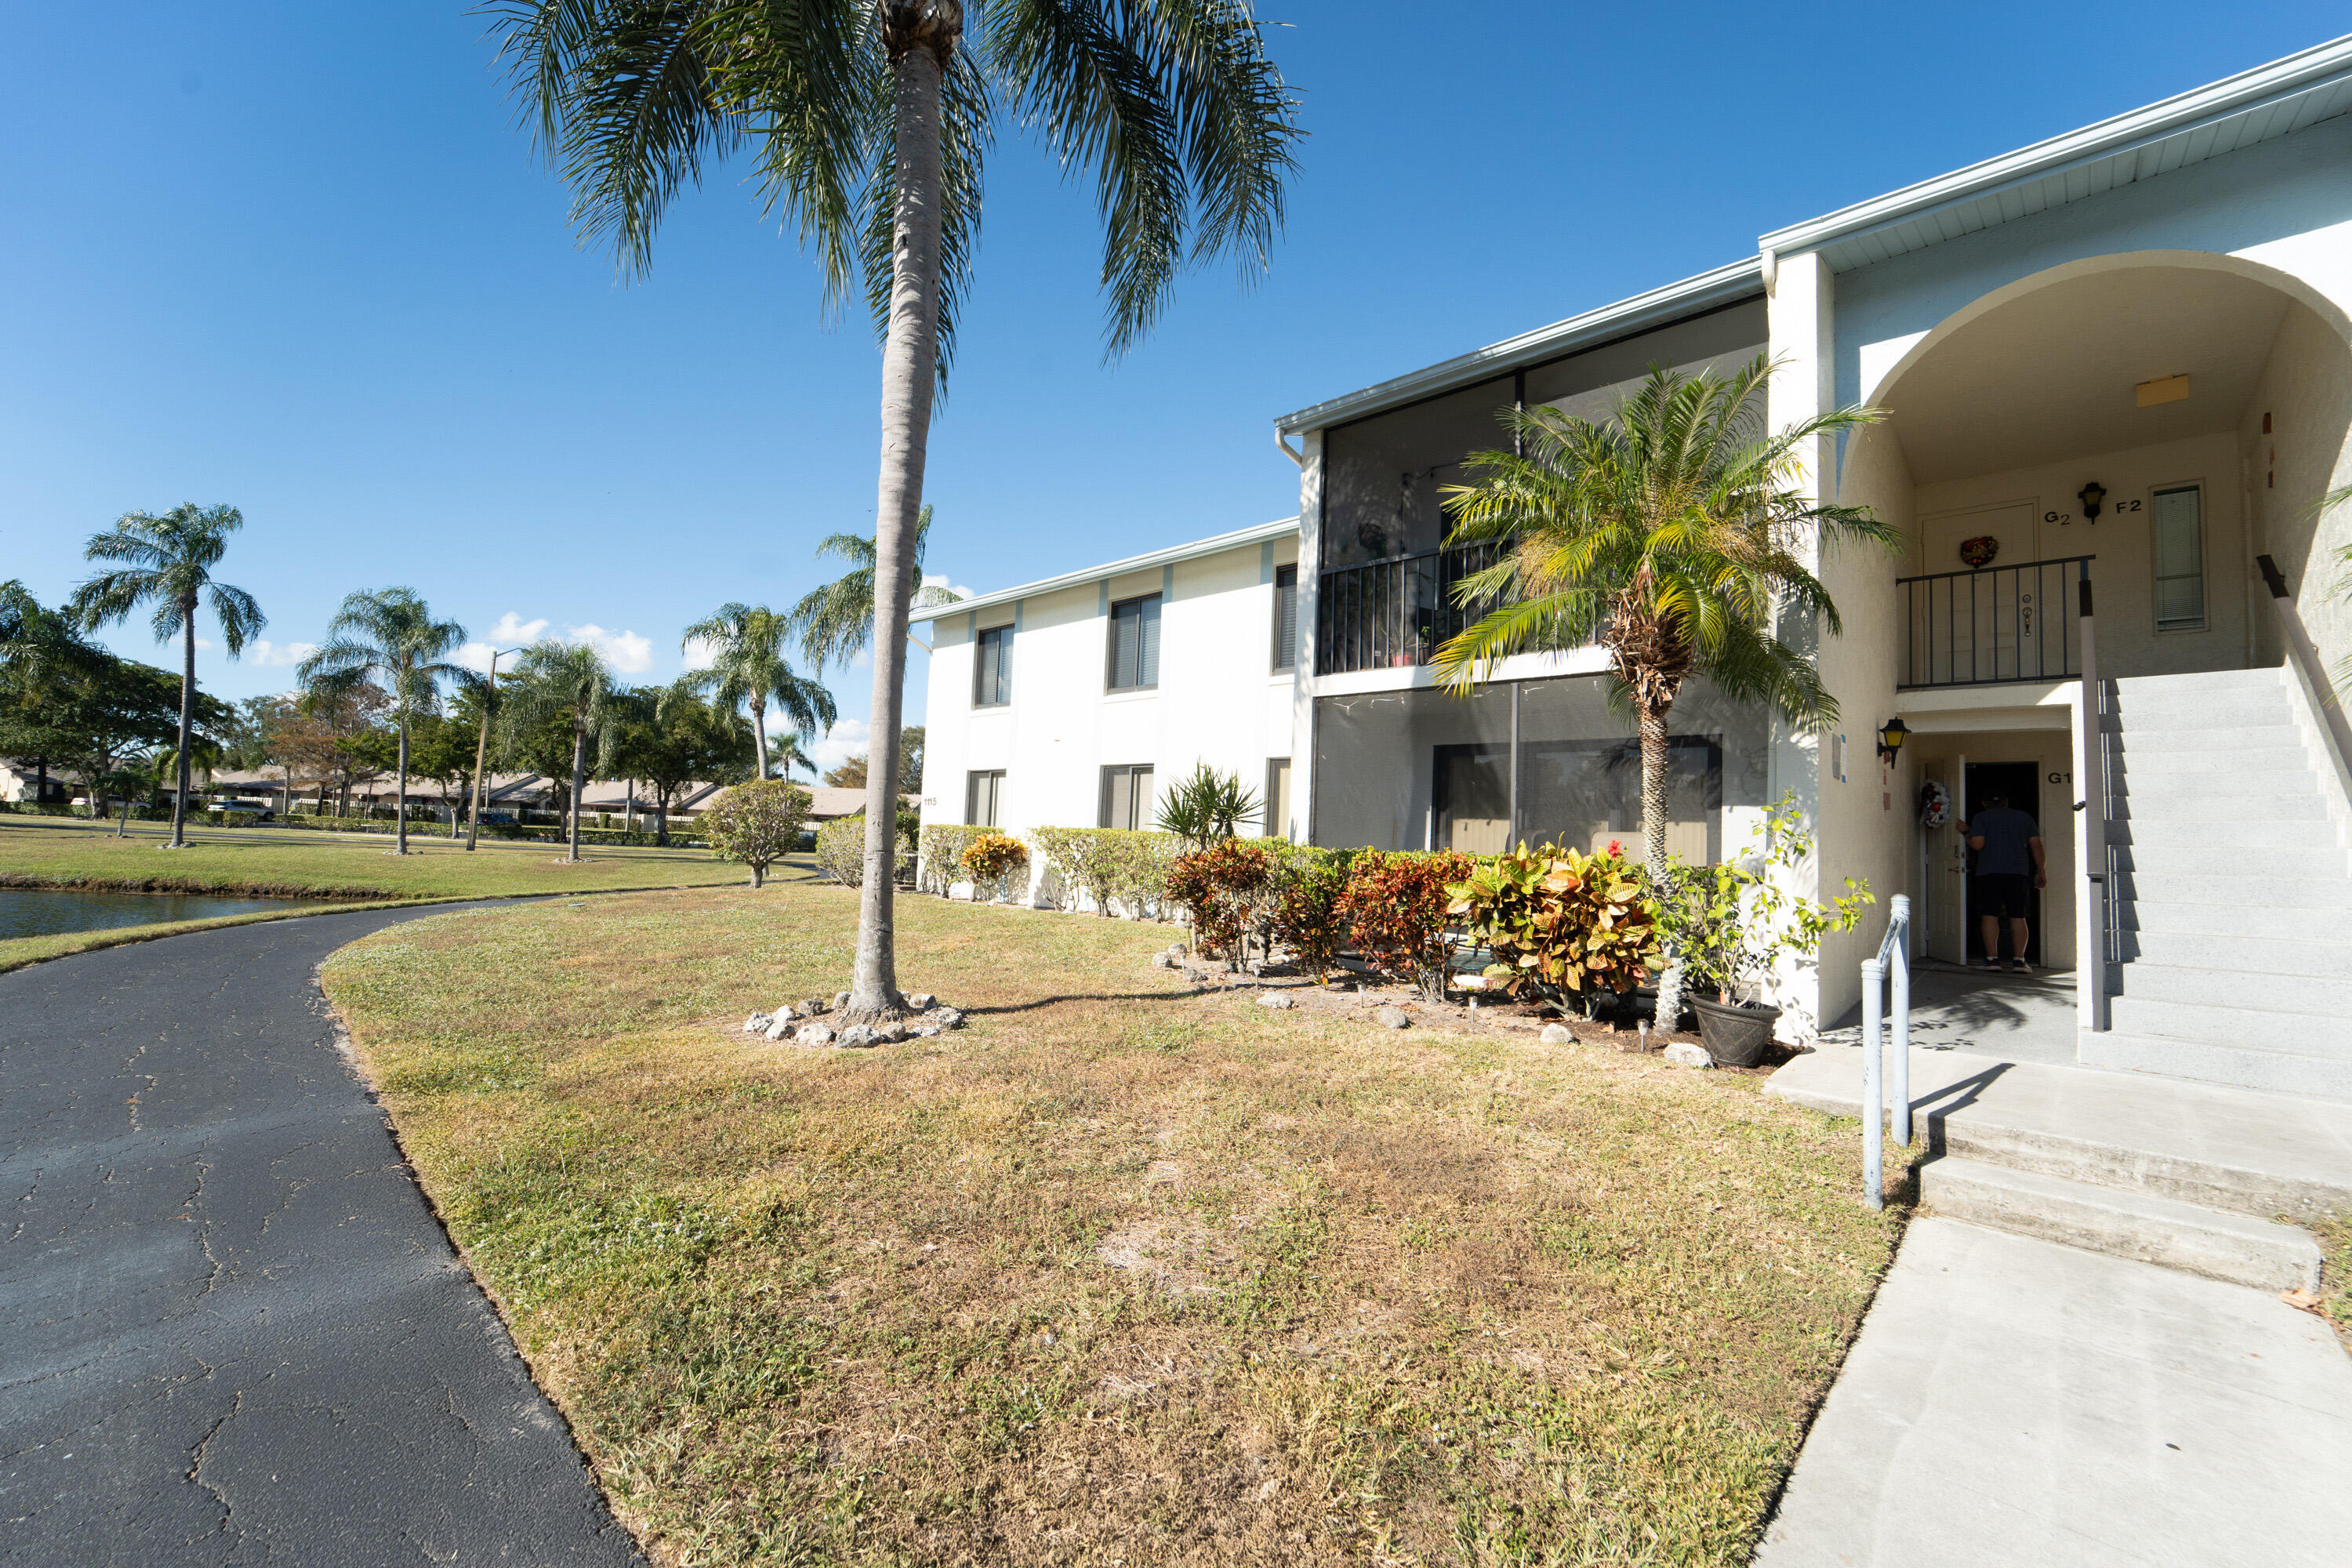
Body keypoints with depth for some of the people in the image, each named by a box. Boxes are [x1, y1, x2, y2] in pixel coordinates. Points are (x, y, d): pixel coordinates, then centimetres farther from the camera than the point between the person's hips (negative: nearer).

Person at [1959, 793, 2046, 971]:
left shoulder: (1981, 817, 3)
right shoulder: (2025, 817, 13)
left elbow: (1977, 844, -8)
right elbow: (2037, 846, 8)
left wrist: (1966, 833, 10)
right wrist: (2041, 873, 12)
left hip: (1989, 871, -3)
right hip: (2018, 871, 3)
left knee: (1990, 916, -1)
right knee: (2018, 917, 5)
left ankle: (1992, 958, -5)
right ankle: (2019, 960, 1)